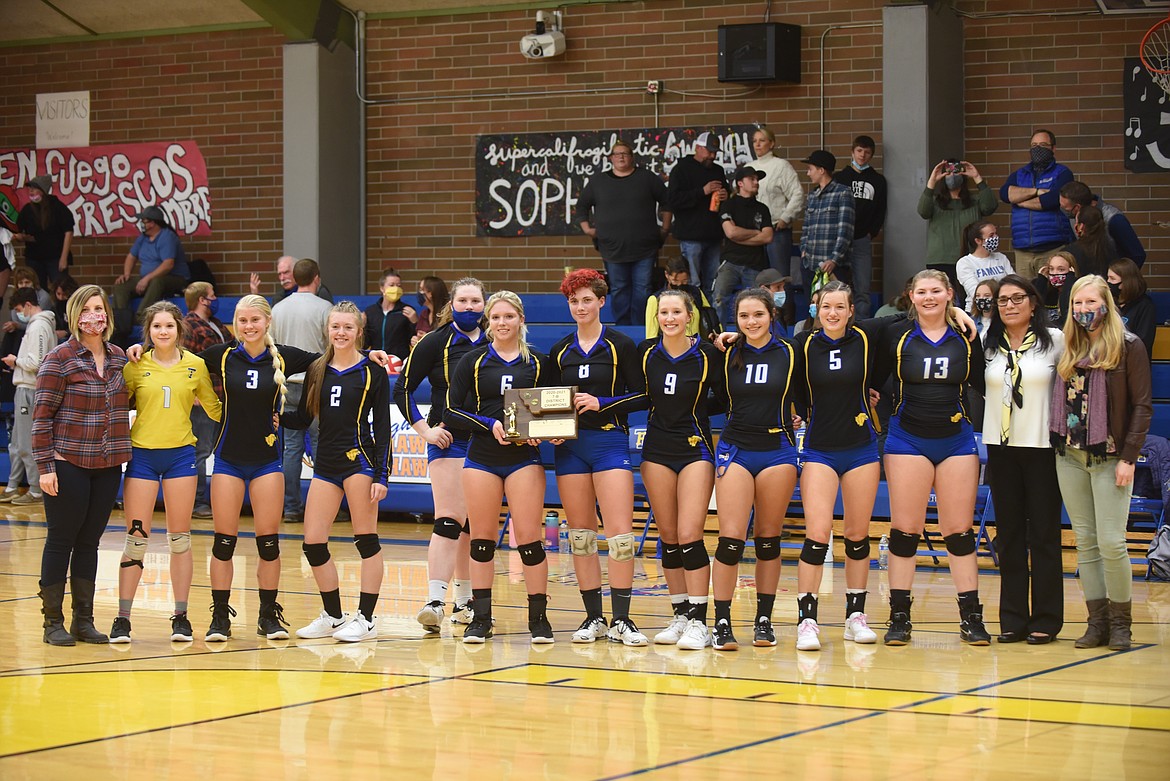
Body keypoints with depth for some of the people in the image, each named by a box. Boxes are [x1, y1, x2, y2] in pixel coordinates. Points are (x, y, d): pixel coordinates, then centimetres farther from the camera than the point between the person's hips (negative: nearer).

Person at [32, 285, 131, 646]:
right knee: (61, 541, 2)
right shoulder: (60, 359, -8)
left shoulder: (118, 357, 8)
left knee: (90, 542, 10)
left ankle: (84, 620, 17)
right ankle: (53, 622, 9)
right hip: (68, 464, -5)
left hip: (107, 467, 5)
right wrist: (45, 466, -14)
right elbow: (42, 414, -9)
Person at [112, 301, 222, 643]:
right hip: (142, 456, -1)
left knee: (180, 538, 5)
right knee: (136, 538, -1)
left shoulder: (195, 365, 3)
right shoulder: (135, 366, 0)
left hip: (181, 454, 1)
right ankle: (122, 618, 5)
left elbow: (215, 409, 10)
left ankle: (181, 617, 12)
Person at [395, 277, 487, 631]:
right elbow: (402, 389, -1)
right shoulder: (436, 342, -2)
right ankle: (434, 601, -20)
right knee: (448, 521, -15)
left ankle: (464, 601, 20)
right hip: (449, 441, -4)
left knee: (474, 524, 10)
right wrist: (424, 428, -7)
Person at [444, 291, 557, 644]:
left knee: (529, 538, -6)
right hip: (482, 458, 1)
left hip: (524, 458, -1)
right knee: (482, 539, 4)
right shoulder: (473, 361, 6)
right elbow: (452, 411, 1)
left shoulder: (538, 363, 7)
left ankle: (538, 618, 2)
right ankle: (480, 619, 12)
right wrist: (490, 425, -12)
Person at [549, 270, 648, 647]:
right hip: (570, 445, 4)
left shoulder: (621, 345, 0)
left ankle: (621, 620, -7)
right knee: (580, 534, 4)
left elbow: (641, 395, -3)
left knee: (620, 532, -11)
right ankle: (594, 618, 11)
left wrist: (601, 403, -14)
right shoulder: (560, 351, 12)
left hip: (610, 442, -4)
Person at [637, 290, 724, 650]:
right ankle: (680, 616, 16)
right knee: (668, 538, 6)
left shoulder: (707, 354, -8)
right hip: (657, 448, 4)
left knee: (689, 536, -12)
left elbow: (726, 398, -1)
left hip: (695, 448, -4)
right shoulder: (645, 353, 1)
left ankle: (698, 622, -8)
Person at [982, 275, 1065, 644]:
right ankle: (1013, 618, 11)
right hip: (1000, 447, 3)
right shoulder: (987, 344, 7)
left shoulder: (1055, 341, -2)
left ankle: (1046, 618, 6)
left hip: (1042, 447, -3)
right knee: (1008, 534, 6)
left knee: (1043, 533, 0)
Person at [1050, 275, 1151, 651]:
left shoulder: (1128, 346, -3)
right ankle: (1098, 621, 10)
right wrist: (1057, 442, 0)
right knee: (1085, 543, 5)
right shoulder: (1070, 348, 12)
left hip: (1109, 457, -5)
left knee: (1111, 542, -8)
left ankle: (1121, 622, 4)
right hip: (1070, 456, 5)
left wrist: (1129, 457, -11)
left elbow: (1142, 405, -6)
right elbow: (1059, 402, 14)